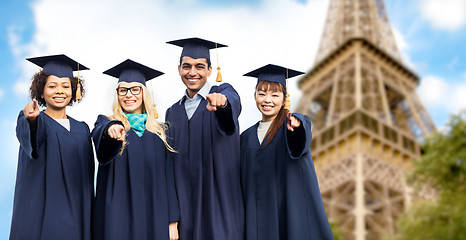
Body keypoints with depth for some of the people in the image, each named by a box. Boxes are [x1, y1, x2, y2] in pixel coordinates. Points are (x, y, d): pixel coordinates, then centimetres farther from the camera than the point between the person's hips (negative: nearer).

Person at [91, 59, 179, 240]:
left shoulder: (159, 131, 11)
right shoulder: (105, 123, 4)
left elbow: (168, 178, 9)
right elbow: (99, 135, -21)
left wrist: (172, 221, 2)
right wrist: (111, 130, -45)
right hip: (117, 219, -2)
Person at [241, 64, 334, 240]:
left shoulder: (300, 123, 0)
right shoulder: (247, 137, 12)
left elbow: (301, 138, -24)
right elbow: (243, 183, 15)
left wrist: (295, 125, -46)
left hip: (292, 216, -3)